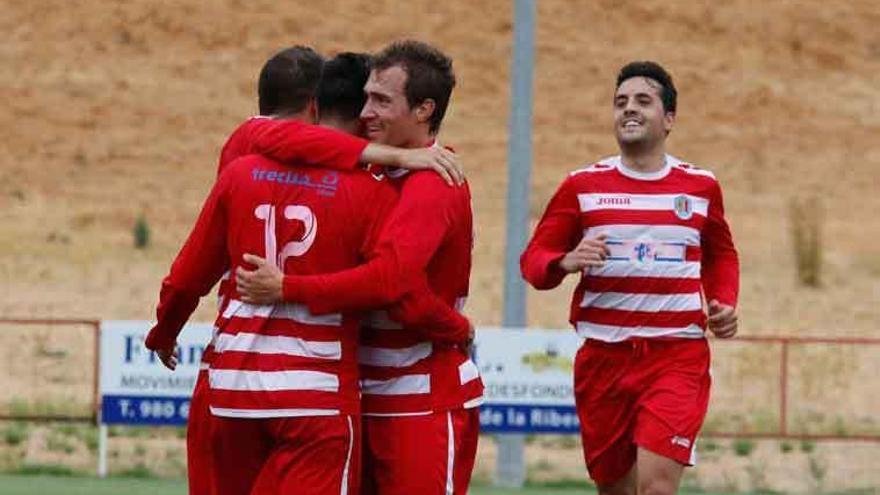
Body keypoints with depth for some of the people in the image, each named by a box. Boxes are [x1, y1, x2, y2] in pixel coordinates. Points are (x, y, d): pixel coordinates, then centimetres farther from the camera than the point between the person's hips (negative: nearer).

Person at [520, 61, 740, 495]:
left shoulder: (700, 186, 7)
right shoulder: (583, 186, 4)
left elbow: (721, 255, 24)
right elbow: (533, 258, 4)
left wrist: (725, 304, 6)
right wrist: (565, 263, -17)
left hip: (677, 357, -2)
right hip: (603, 357, 2)